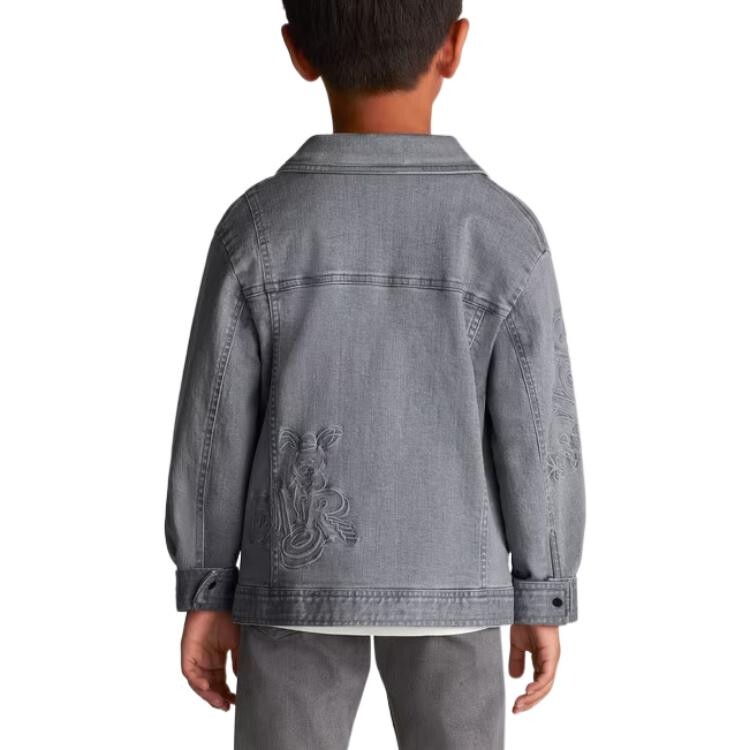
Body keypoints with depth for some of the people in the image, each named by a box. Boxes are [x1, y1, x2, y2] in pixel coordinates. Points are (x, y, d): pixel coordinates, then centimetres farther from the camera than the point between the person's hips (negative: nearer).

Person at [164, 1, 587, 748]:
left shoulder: (257, 227, -12)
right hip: (450, 583, 0)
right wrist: (543, 599, 3)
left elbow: (214, 427, -7)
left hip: (298, 581, 0)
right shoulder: (509, 237, -13)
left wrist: (204, 593, 4)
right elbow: (536, 438, -9)